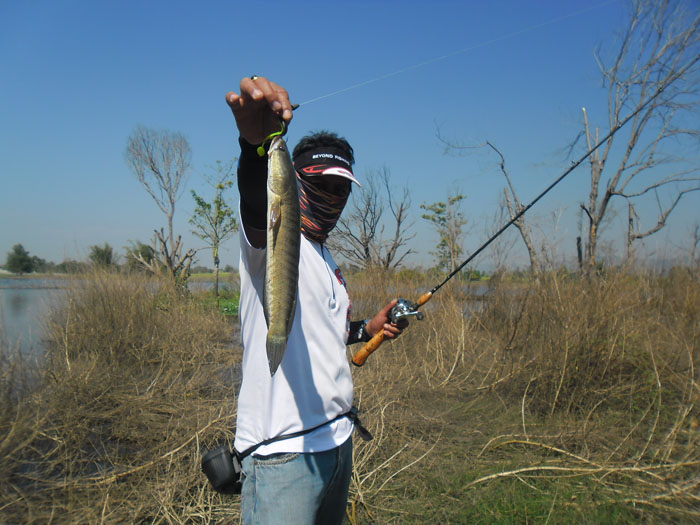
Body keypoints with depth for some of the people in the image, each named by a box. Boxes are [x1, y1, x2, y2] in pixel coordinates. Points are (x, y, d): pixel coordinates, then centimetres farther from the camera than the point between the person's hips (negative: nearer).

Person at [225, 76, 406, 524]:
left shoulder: (327, 260, 16)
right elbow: (257, 202, -36)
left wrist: (367, 329, 17)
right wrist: (256, 141, -55)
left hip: (338, 437, 9)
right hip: (284, 449, -9)